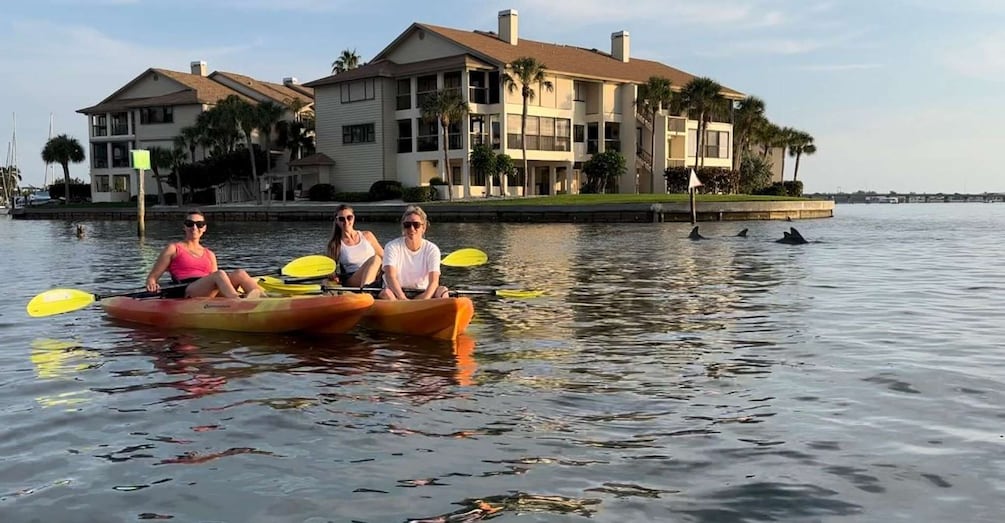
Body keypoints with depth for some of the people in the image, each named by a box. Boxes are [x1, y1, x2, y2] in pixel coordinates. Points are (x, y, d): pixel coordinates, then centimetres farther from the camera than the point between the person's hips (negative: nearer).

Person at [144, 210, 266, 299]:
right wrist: (151, 284, -13)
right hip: (184, 293, -5)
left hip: (210, 295, 5)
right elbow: (152, 277, 10)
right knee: (220, 274, -32)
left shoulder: (209, 255, 26)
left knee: (239, 273, -22)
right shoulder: (173, 249, 14)